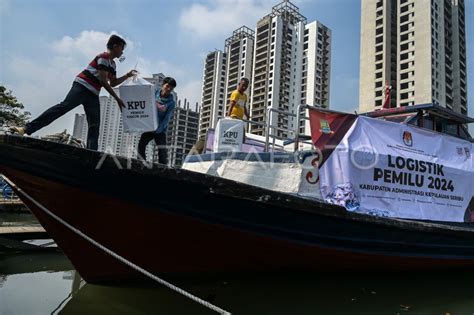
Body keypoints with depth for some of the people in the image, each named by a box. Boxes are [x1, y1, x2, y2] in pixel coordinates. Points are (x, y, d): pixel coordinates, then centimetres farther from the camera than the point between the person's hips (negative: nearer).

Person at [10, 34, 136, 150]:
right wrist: (117, 98, -12)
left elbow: (113, 83, 31)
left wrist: (127, 75, 21)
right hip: (82, 86, -9)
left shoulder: (112, 64, 23)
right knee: (63, 106, -26)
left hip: (93, 94, 9)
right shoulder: (103, 57, -5)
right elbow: (103, 81, -13)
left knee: (94, 126, -5)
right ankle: (26, 128, -30)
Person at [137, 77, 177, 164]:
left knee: (162, 151, -12)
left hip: (160, 130, -3)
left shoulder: (171, 102, -8)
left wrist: (158, 129, -22)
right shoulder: (154, 94, 1)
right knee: (141, 145, -4)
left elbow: (167, 118, -14)